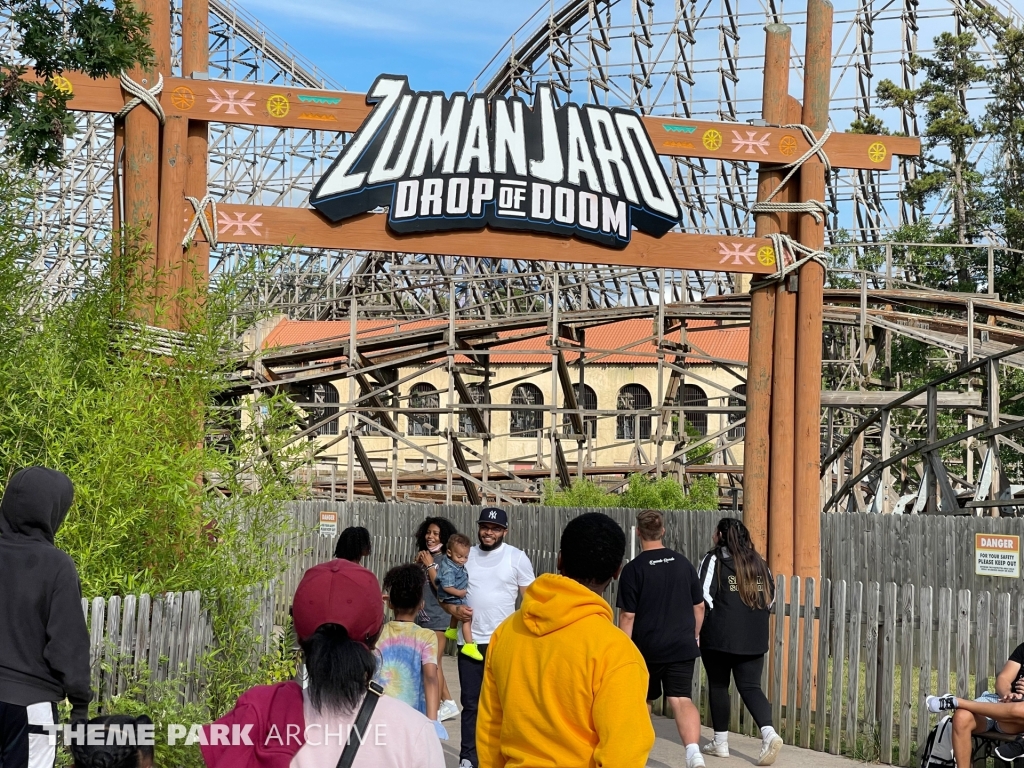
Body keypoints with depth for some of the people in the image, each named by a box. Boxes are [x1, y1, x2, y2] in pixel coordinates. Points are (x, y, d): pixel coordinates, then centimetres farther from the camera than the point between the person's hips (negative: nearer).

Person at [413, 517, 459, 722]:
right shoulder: (424, 556, 11)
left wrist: (429, 565, -15)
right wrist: (417, 564, -2)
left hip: (437, 618, -8)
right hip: (422, 617, 8)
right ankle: (448, 703, 24)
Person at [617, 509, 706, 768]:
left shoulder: (634, 569, -9)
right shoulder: (683, 564, 4)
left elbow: (628, 616, -10)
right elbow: (699, 606, 11)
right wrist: (694, 635, 24)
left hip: (648, 648, -2)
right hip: (683, 646, 2)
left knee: (643, 700, 17)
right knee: (681, 699, -4)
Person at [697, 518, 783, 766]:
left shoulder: (714, 560, -6)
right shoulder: (758, 561, 11)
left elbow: (703, 598, -13)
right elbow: (771, 595, 15)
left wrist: (697, 631, -3)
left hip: (720, 636, -4)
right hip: (755, 638, 4)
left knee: (718, 685, 9)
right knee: (750, 687, 6)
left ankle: (720, 742, 15)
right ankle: (769, 733, -16)